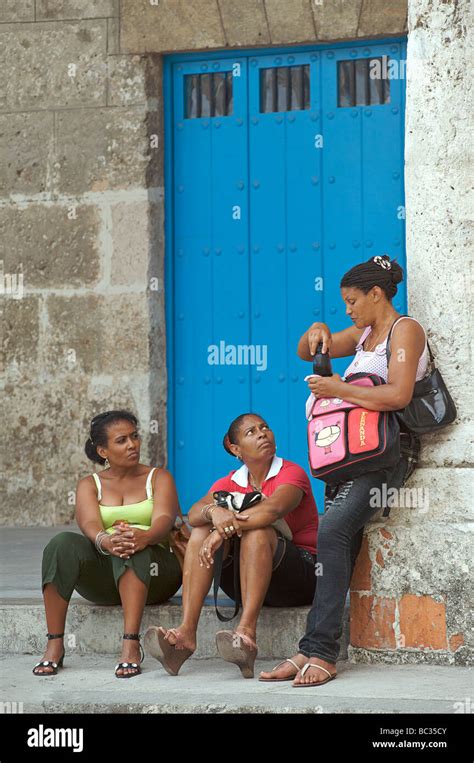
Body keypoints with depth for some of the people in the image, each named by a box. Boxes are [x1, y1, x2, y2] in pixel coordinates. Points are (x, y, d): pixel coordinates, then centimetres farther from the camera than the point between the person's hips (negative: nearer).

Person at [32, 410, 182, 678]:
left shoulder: (158, 478, 11)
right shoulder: (89, 485, 14)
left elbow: (164, 520, -10)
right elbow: (89, 523, -8)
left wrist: (145, 537, -37)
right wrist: (105, 541, -35)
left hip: (153, 570, -2)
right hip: (101, 576, 2)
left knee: (133, 547, -36)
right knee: (63, 544, -28)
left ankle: (131, 645, -46)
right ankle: (55, 645, -30)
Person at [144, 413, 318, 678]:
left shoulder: (292, 474, -3)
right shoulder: (230, 483, 12)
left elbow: (273, 508, -26)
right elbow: (194, 514, -8)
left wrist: (224, 531, -31)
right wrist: (213, 512, -31)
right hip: (243, 580, 5)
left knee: (257, 531, -31)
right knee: (203, 529, -15)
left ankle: (247, 632, -46)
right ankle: (186, 632, -32)